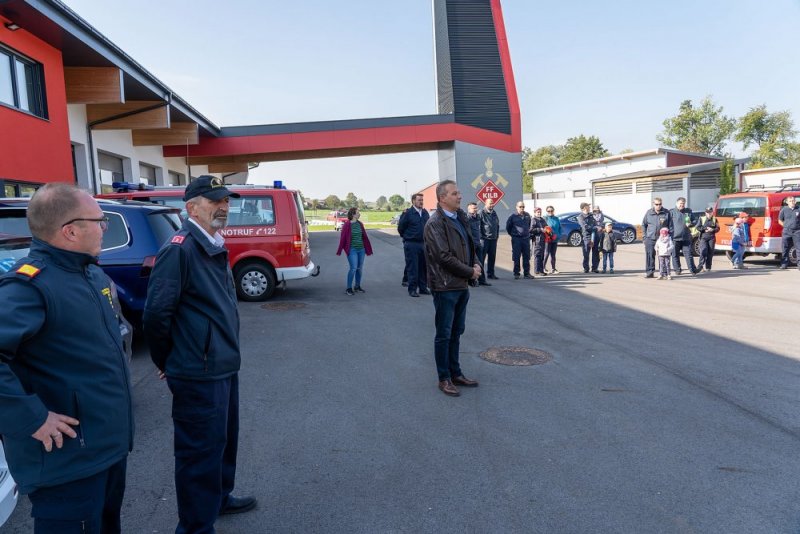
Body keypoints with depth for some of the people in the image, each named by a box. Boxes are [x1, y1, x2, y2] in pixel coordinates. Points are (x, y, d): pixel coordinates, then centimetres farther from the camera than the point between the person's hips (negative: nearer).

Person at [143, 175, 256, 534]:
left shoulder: (214, 247, 11)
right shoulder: (179, 248, -19)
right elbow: (156, 313, -20)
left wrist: (226, 352, 16)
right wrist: (166, 362, -7)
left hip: (224, 366, 10)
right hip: (198, 373, -10)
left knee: (224, 438, 24)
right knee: (200, 450, 4)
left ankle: (219, 497, 45)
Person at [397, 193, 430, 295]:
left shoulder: (425, 213, 8)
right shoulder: (407, 213, -8)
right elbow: (400, 228, -3)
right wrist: (406, 237, 7)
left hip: (423, 244, 5)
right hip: (411, 244, -5)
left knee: (423, 267, 10)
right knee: (412, 267, -2)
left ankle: (423, 287, 20)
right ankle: (412, 289, 5)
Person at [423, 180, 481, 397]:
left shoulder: (461, 218, 10)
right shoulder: (435, 224, -15)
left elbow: (470, 245, 19)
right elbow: (444, 257, -21)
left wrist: (476, 264, 0)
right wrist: (470, 272, -12)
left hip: (462, 285, 8)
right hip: (445, 287, -8)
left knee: (456, 332, 17)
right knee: (444, 335, 4)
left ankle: (456, 373, 29)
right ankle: (444, 379, 16)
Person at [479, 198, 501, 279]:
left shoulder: (494, 213, 15)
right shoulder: (481, 213, -7)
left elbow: (498, 225, 23)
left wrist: (497, 235, 16)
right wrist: (481, 236, -12)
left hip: (493, 239, 7)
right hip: (484, 239, -7)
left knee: (492, 257, 10)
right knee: (481, 257, -4)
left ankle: (490, 274, 18)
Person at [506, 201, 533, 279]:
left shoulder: (527, 215, 7)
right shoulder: (513, 216, -5)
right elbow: (508, 227, 4)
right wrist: (512, 234, 7)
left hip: (526, 238, 4)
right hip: (516, 239, -4)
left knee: (527, 256, 6)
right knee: (516, 257, -2)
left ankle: (527, 273, 14)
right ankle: (516, 273, 5)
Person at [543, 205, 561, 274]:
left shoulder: (557, 219, 12)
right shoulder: (545, 219, -2)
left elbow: (559, 228, 13)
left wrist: (558, 235, 0)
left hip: (555, 239, 5)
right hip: (548, 239, -5)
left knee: (553, 254, 10)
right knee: (546, 254, -7)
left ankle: (553, 269, 14)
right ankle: (543, 268, 2)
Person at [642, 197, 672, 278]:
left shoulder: (666, 213, 2)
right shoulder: (648, 213, 6)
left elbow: (670, 225, 5)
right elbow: (643, 225, 12)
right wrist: (644, 236, 6)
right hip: (650, 238, 1)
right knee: (649, 255, 0)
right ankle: (649, 272, 7)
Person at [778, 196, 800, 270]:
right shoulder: (784, 209, 4)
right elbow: (780, 221, 11)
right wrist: (786, 226, 3)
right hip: (786, 232, 1)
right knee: (784, 248, 3)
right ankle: (784, 264, 10)